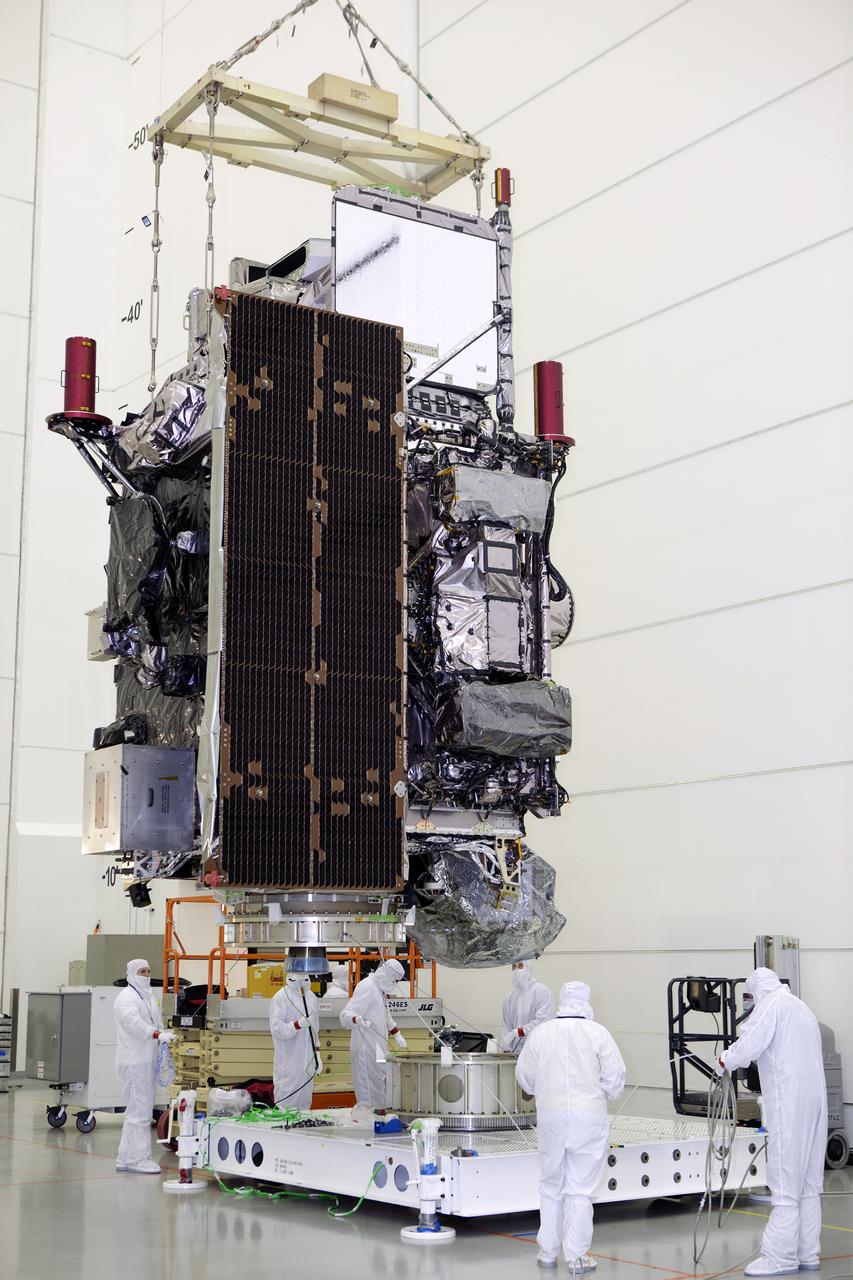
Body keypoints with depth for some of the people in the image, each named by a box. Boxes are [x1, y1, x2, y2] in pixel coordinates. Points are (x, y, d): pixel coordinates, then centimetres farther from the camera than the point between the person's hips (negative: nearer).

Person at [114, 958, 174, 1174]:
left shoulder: (148, 997, 22)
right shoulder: (127, 997, -10)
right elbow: (134, 1022, -26)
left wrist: (165, 1034, 5)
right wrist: (157, 1034, -36)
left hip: (147, 1061, 10)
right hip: (134, 1062, -10)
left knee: (136, 1110, 14)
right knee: (139, 1111, -8)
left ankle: (125, 1159, 21)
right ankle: (137, 1158, -4)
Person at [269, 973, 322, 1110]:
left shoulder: (311, 996, 12)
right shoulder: (280, 997, -10)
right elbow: (276, 1029, -15)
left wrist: (318, 1055, 17)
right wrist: (298, 1024, -28)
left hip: (308, 1061, 6)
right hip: (288, 1062, -6)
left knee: (305, 1104, 11)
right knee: (287, 1102, -4)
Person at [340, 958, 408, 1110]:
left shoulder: (380, 988, 16)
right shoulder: (367, 987, -16)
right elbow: (346, 1014, -25)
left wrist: (397, 1035, 31)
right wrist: (357, 1020, -44)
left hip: (377, 1048, 10)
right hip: (366, 1050, -10)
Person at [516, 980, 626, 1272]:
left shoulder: (540, 1033, 0)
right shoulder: (597, 1033, -7)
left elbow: (525, 1076, 7)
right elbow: (615, 1075, -6)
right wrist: (604, 1096, 13)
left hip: (550, 1116, 2)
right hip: (589, 1117, -2)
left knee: (551, 1186, 15)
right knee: (581, 1188, 4)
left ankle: (548, 1252, 22)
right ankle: (577, 1256, 7)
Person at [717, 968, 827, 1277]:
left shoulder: (771, 1004, -5)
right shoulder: (802, 1007, 22)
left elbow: (750, 1043, -17)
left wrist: (725, 1061, 0)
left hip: (788, 1101, -9)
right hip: (814, 1099, 9)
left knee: (785, 1183, -6)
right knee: (809, 1184, 13)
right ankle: (807, 1253, 17)